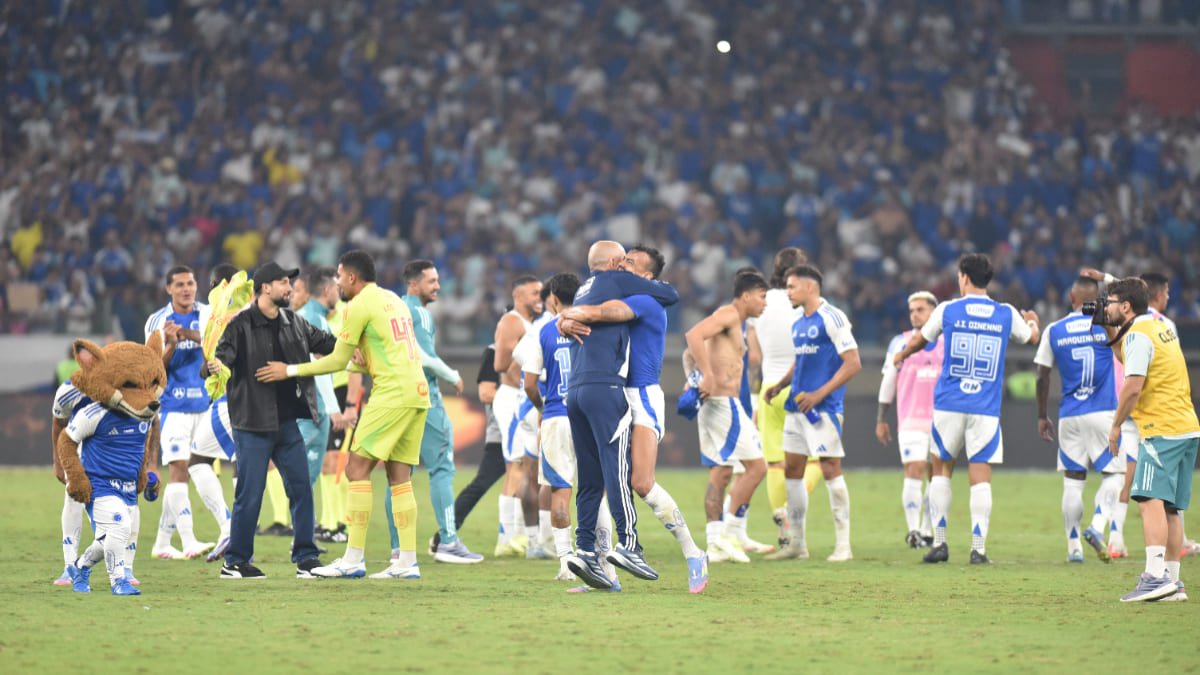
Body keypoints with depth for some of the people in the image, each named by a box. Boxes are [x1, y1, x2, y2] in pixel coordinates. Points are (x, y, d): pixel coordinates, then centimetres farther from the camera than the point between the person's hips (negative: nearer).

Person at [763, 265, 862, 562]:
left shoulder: (831, 318, -10)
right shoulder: (798, 325, 16)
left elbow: (853, 362, -14)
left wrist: (820, 394, -19)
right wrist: (780, 385, 10)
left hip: (823, 407, -9)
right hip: (797, 407, 9)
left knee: (830, 469, -8)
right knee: (792, 470, 8)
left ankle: (843, 544, -3)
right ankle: (796, 543, 15)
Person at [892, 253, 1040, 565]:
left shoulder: (947, 310, -1)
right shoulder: (1007, 314, 3)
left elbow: (919, 340, 16)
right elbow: (1031, 338, 24)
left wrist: (901, 355, 39)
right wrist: (1033, 322, 49)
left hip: (949, 405, 0)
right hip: (986, 409, 0)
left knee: (941, 469, 13)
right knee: (981, 477, 0)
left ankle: (939, 542, 9)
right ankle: (979, 548, -6)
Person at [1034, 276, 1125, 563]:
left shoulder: (1053, 331, 2)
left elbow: (1042, 377, 5)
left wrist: (1042, 416, 15)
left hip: (1069, 417, 2)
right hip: (1103, 413, -2)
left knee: (1073, 480, 8)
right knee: (1113, 473, 7)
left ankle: (1074, 546, 7)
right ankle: (1097, 526, -15)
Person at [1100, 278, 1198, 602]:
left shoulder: (1138, 334, -9)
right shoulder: (1162, 328, 19)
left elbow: (1133, 385, -16)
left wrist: (1115, 425, -7)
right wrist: (1110, 332, 24)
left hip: (1162, 429, -10)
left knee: (1151, 500, -17)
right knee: (1169, 508, 11)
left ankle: (1156, 575, -29)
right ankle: (1172, 581, 12)